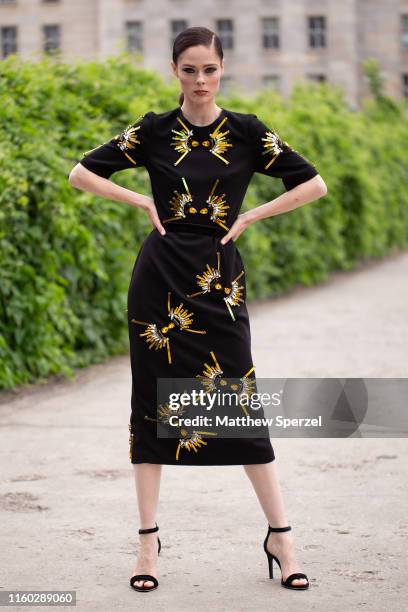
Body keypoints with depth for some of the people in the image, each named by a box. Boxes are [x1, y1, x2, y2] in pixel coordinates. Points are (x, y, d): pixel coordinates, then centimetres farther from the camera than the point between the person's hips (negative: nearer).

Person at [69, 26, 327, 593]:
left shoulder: (247, 132, 3)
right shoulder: (153, 131, 3)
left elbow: (314, 184, 4)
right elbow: (81, 172, 6)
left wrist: (250, 216, -2)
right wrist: (144, 202, -2)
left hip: (219, 279, 0)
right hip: (160, 277, 0)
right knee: (154, 400, 2)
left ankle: (281, 536, 7)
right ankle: (148, 540, 10)